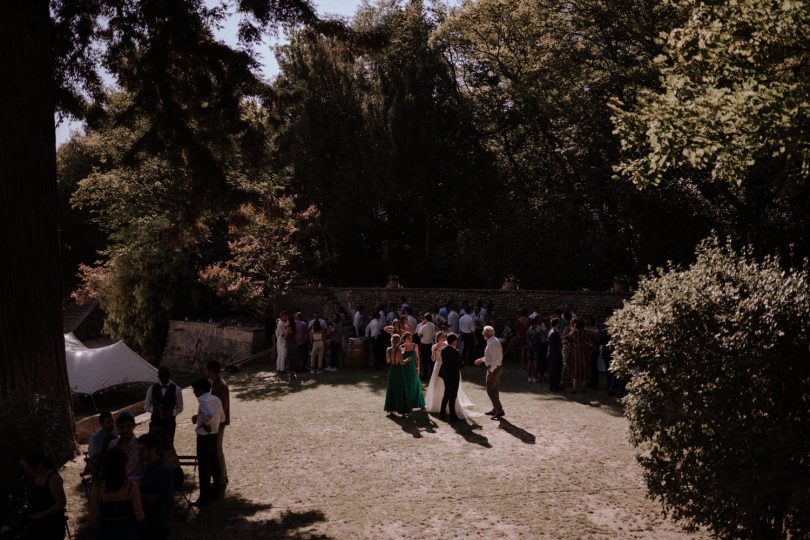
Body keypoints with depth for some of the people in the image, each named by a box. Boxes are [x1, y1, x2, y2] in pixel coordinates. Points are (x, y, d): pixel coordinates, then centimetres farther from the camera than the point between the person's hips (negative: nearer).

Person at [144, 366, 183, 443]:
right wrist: (154, 409, -15)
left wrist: (171, 412, -17)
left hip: (169, 423, -1)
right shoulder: (152, 389, 2)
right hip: (155, 422, 1)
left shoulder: (176, 390, -4)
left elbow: (180, 408, 2)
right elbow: (146, 406, 7)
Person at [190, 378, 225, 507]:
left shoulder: (203, 400, -18)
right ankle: (216, 491, 30)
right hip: (214, 435, 9)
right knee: (214, 464, 19)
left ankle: (204, 498, 5)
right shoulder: (216, 399, 8)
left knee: (204, 467, -1)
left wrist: (205, 424, -17)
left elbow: (209, 414, -36)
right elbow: (222, 418, 13)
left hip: (204, 437, -9)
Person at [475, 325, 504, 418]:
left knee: (490, 390, -7)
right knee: (495, 389, 18)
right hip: (496, 367, 10)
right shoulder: (493, 341, 10)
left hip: (494, 368, -10)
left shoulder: (493, 343, -22)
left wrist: (490, 371, -23)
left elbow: (495, 359, -25)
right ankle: (495, 409, 29)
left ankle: (500, 411, -6)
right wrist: (481, 360, 28)